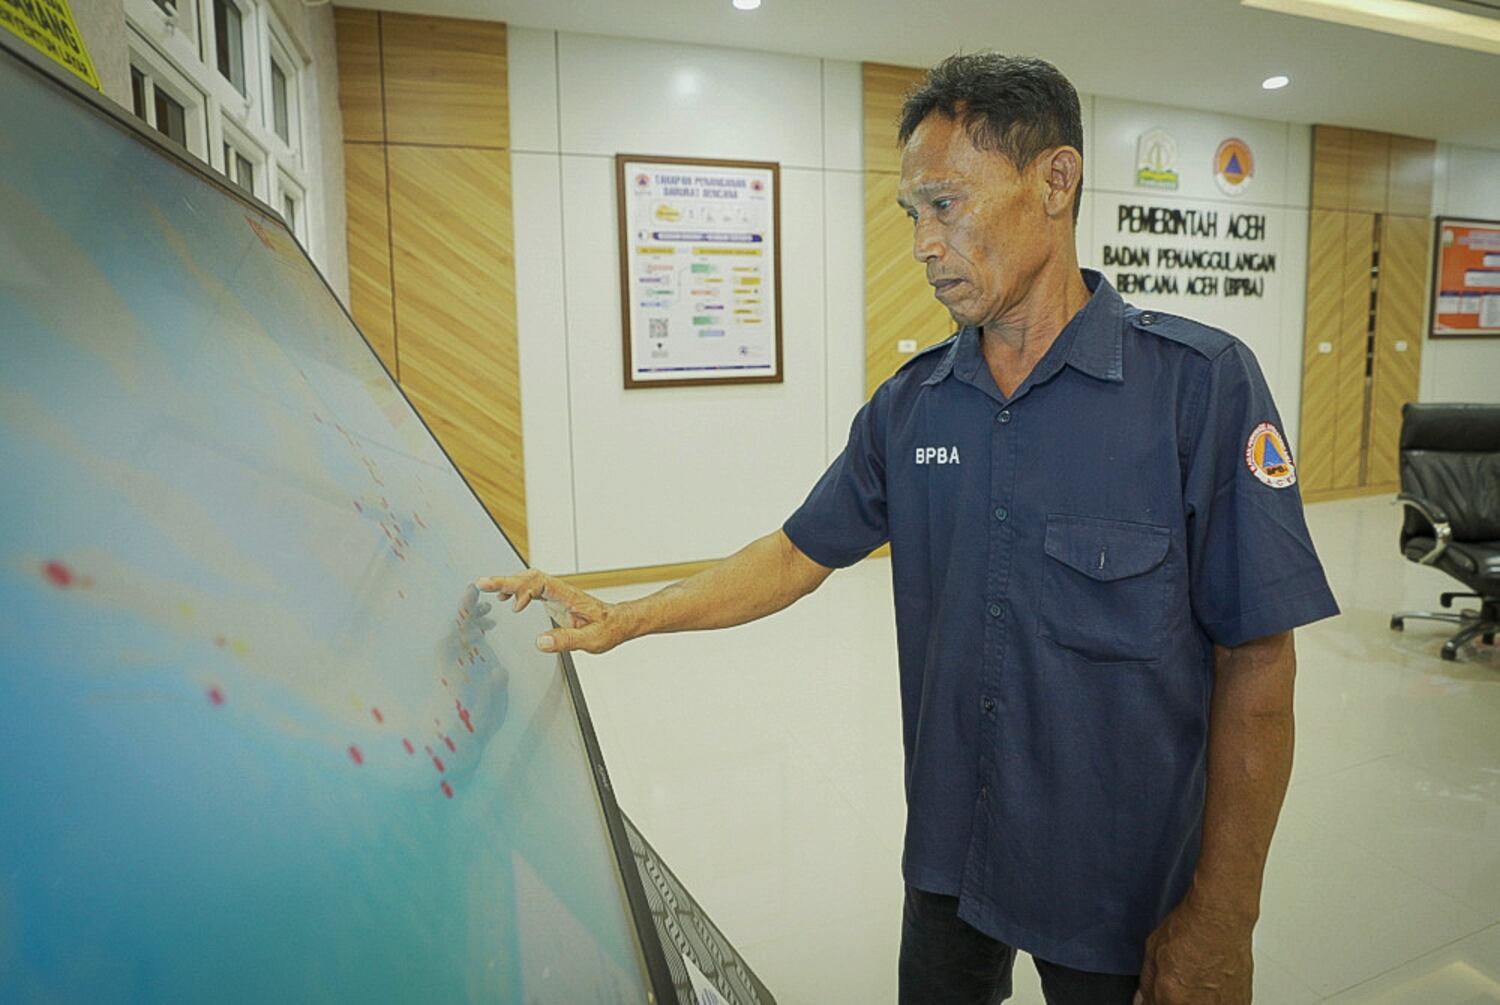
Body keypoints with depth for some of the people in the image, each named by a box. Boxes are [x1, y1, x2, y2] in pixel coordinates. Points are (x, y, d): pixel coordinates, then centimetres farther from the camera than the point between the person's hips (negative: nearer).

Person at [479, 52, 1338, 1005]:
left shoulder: (1201, 383, -16)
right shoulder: (909, 405, -2)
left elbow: (1256, 668, -14)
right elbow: (799, 554, 5)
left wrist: (1221, 923, -12)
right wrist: (622, 620, -3)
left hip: (1127, 889, -4)